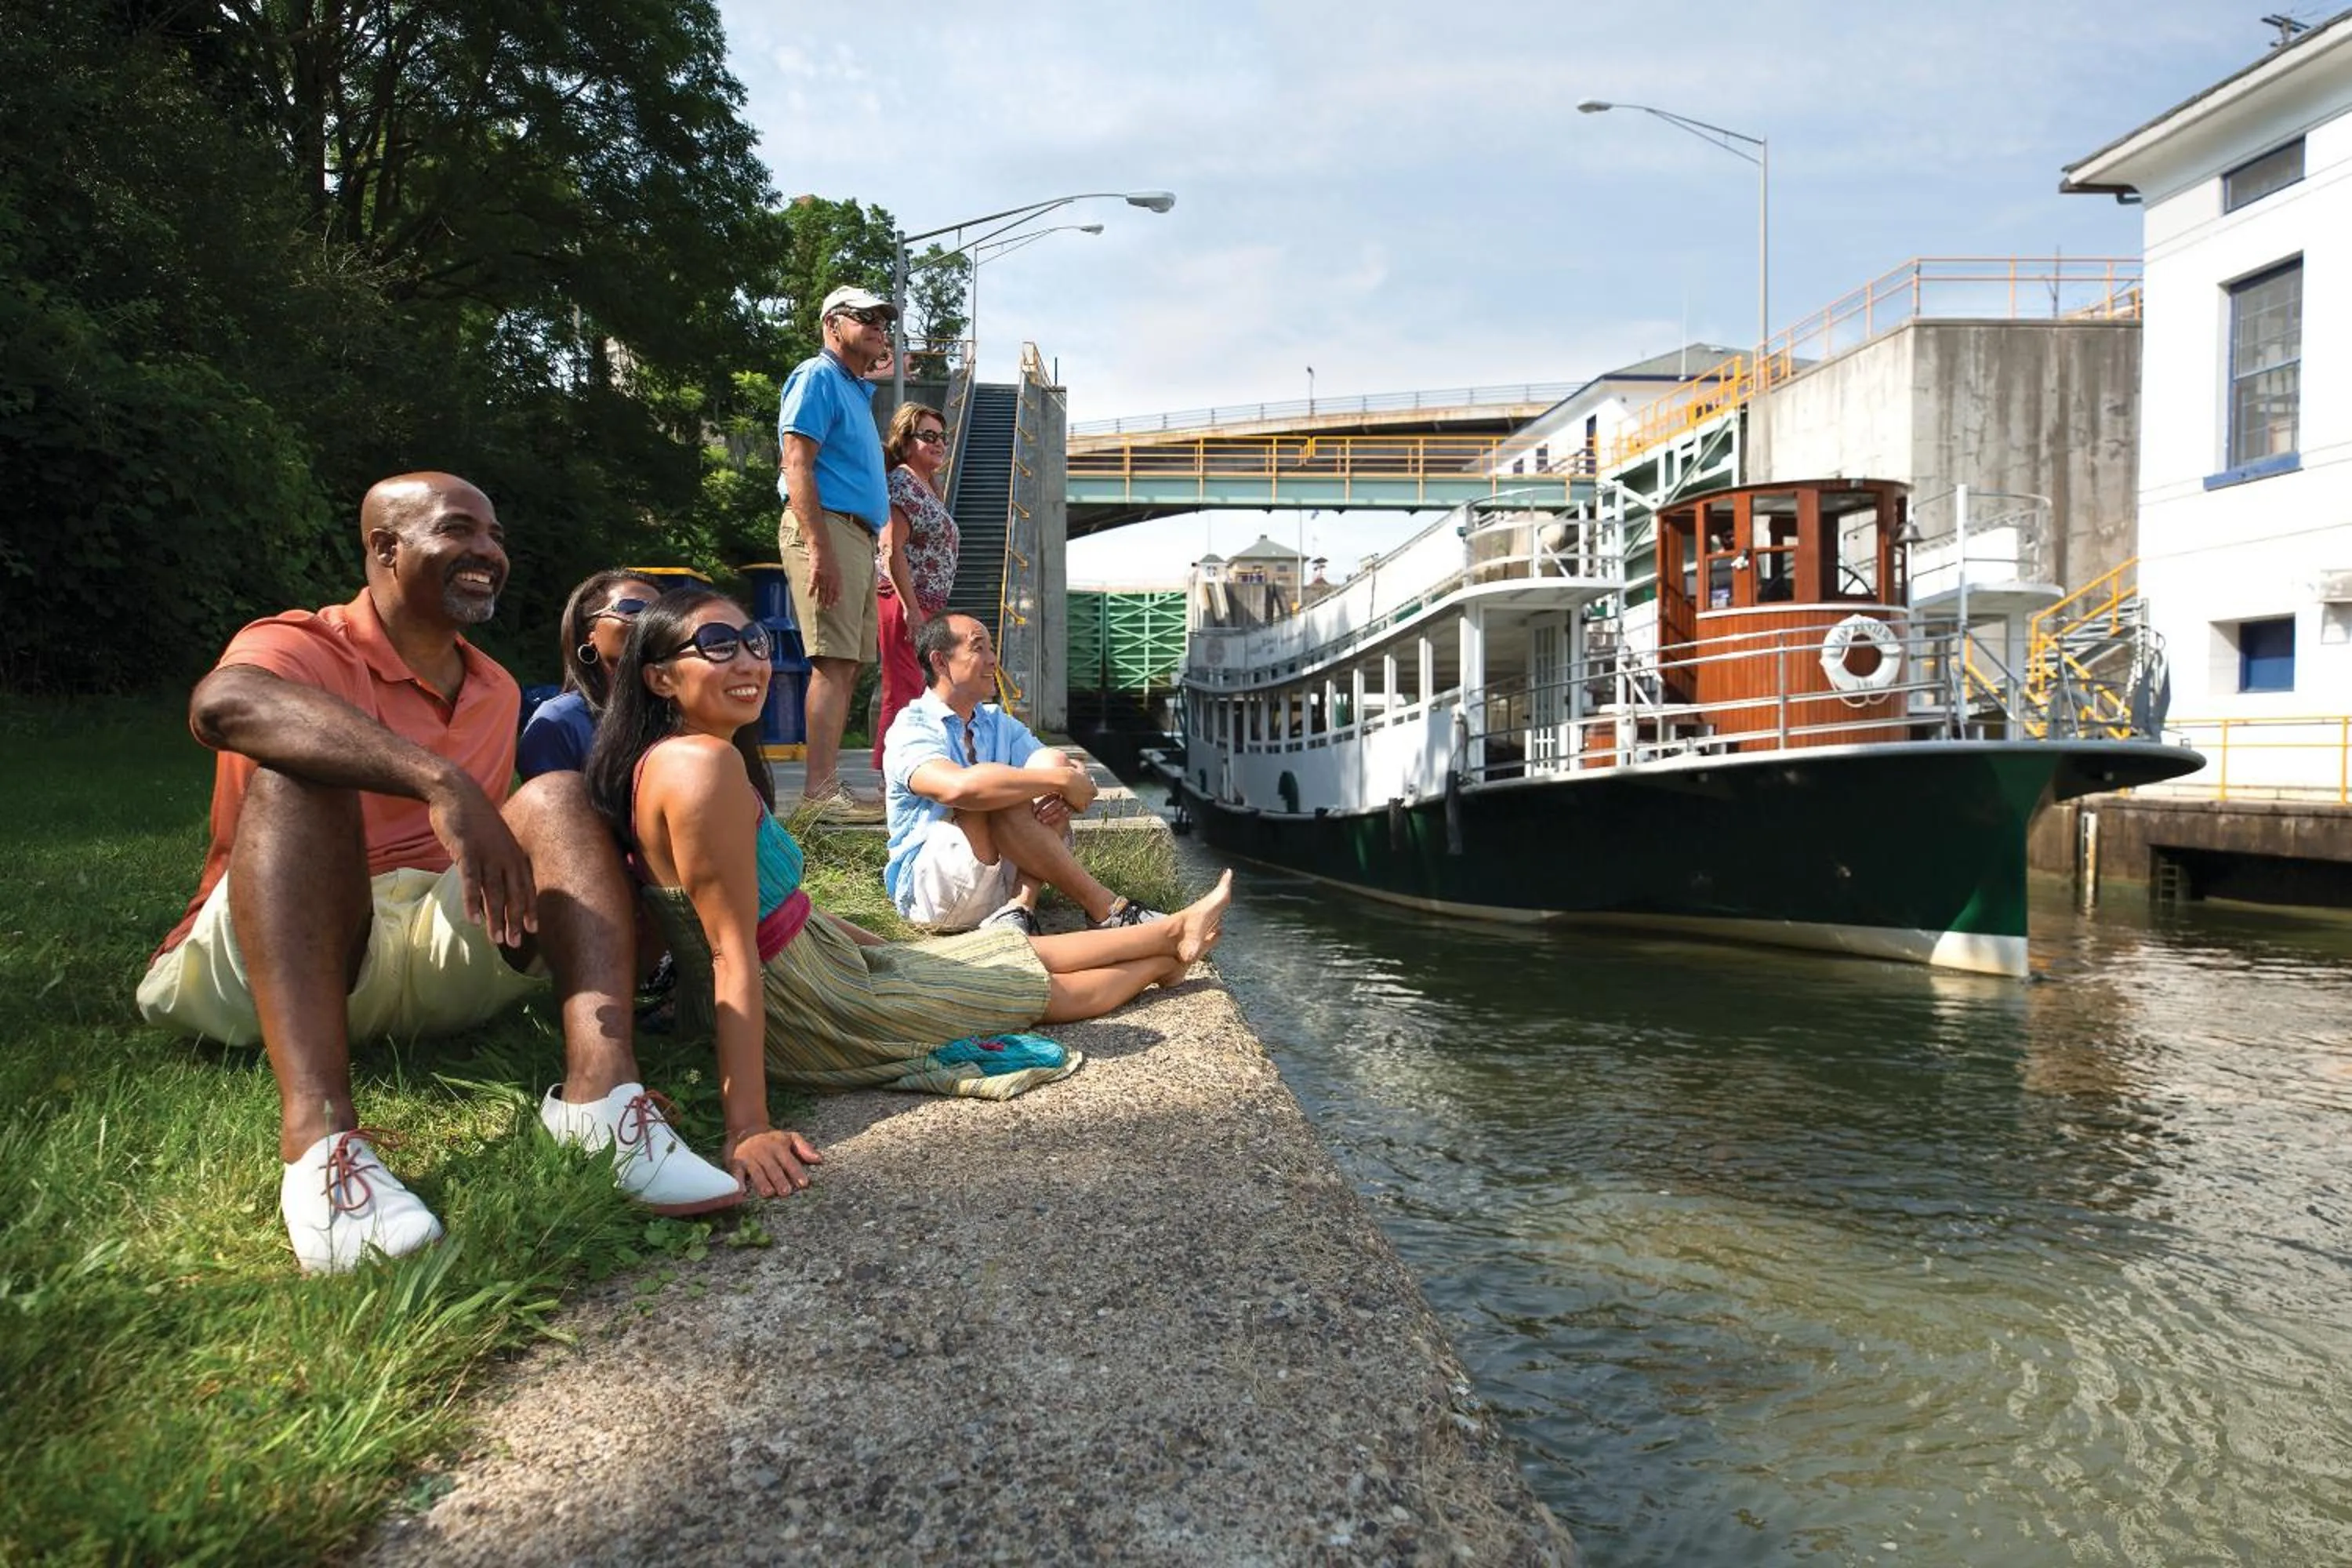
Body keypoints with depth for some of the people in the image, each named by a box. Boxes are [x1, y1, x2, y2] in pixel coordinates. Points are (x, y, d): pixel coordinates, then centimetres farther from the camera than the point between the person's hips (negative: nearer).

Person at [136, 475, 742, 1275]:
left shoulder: (497, 690, 17)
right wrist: (439, 781, -40)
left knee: (556, 798, -11)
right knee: (299, 772, -28)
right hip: (257, 965, -5)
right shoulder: (302, 646, -4)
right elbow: (222, 703, -29)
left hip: (438, 946, 5)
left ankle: (599, 1092, -34)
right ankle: (318, 1135, -47)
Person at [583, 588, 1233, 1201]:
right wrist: (748, 1127, -30)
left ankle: (1175, 930, 44)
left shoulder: (674, 758, 3)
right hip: (802, 1018, -8)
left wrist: (876, 945, 23)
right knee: (1040, 986, 14)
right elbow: (734, 952, -30)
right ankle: (1169, 954, 40)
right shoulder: (704, 762, -27)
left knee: (1012, 955, 22)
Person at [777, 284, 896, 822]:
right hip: (828, 530, -10)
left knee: (846, 666, 9)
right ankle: (821, 791, -14)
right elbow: (797, 465, -16)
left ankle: (825, 786, 13)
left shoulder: (856, 389, 24)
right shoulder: (817, 377, -5)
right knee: (834, 664, -14)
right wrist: (820, 550, -24)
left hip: (857, 535, 10)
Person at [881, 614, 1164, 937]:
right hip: (928, 885, -6)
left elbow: (1074, 776, 5)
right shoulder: (910, 730, -8)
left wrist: (1064, 795, -21)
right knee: (997, 797, -32)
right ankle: (1105, 909, -27)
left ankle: (1020, 905, -30)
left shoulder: (1000, 724, 16)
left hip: (1002, 879, 6)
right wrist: (1061, 780, -28)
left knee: (1051, 761, -13)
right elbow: (957, 787, -32)